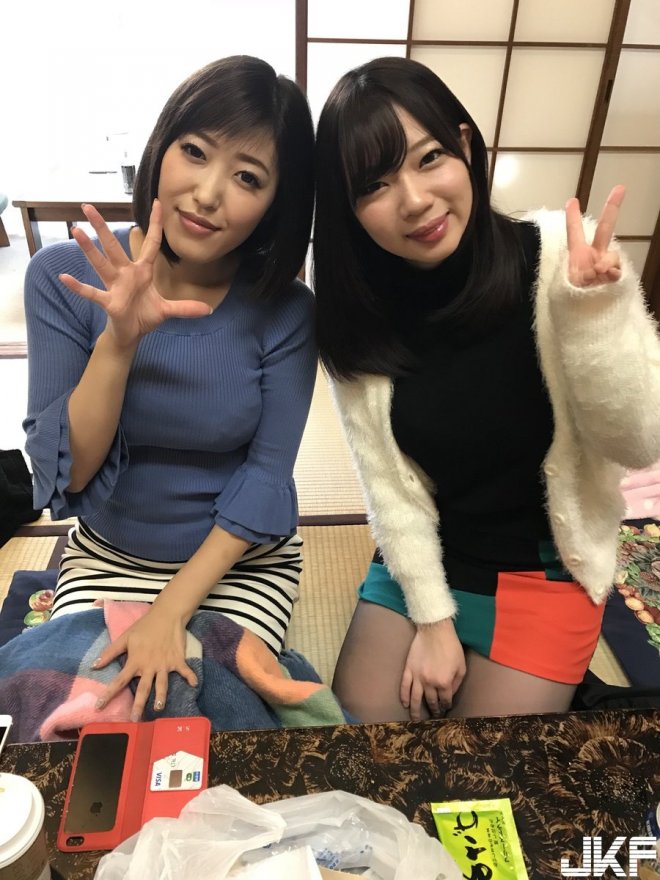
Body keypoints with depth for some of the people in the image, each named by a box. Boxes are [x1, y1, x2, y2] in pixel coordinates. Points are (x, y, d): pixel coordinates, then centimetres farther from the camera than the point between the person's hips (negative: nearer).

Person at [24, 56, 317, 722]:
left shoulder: (285, 312, -16)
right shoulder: (67, 275, -15)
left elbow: (265, 474, -14)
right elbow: (62, 473, -16)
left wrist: (170, 613, -19)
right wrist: (120, 342, -32)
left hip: (243, 560, 0)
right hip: (106, 555, 1)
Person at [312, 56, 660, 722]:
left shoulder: (560, 257, -19)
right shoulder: (352, 313, -10)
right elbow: (388, 480, -8)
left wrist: (593, 310, -33)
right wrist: (431, 615, -9)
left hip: (544, 570, -1)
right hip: (419, 563, 3)